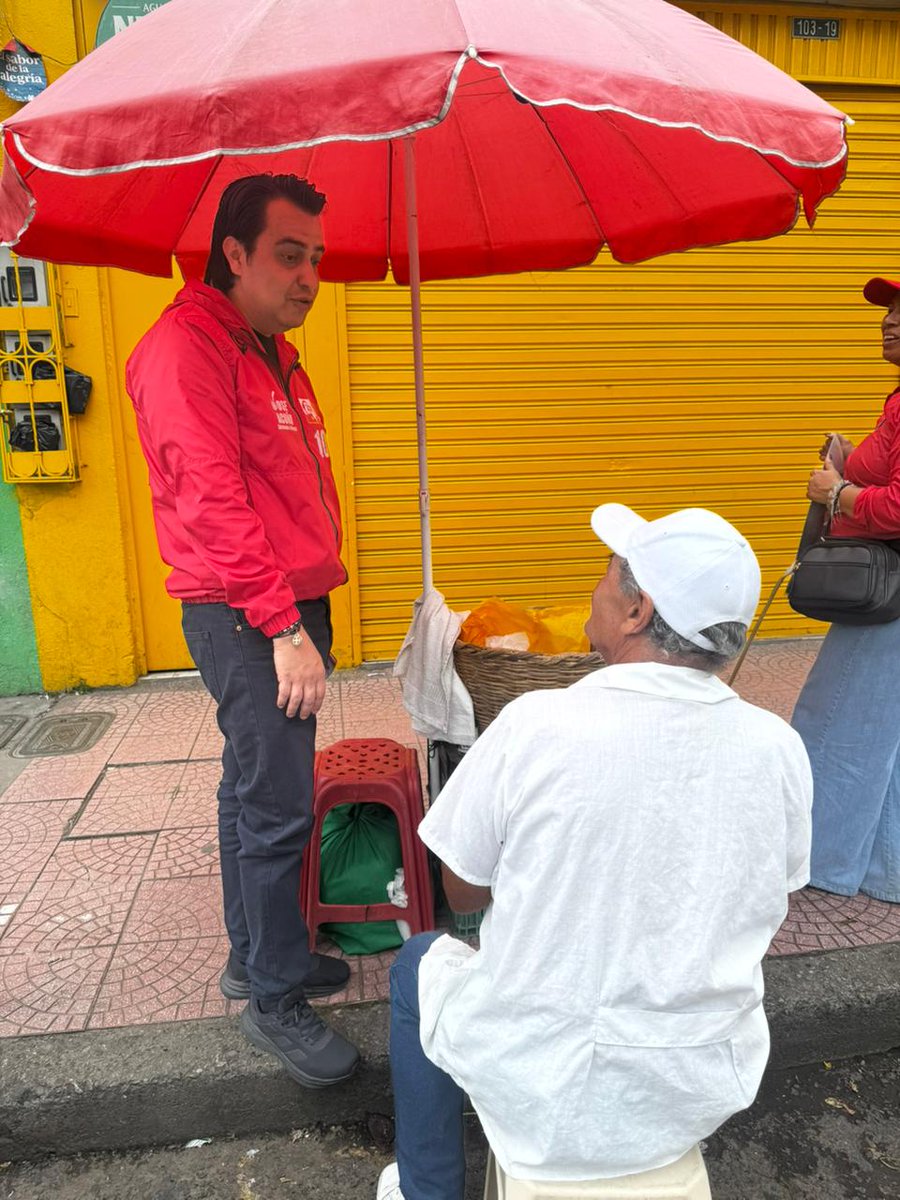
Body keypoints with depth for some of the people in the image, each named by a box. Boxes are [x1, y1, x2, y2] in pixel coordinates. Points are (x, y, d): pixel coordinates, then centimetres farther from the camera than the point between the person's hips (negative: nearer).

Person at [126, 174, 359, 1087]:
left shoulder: (272, 352, 19)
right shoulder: (186, 348, -11)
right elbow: (211, 503, -20)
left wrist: (308, 609, 17)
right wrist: (285, 628, -20)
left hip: (292, 606, 9)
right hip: (243, 619, -9)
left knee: (256, 789, 17)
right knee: (279, 808, -4)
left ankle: (254, 957, 33)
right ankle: (275, 1000, 14)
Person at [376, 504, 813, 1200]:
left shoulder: (536, 724, -24)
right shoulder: (781, 749, -13)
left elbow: (465, 892, -8)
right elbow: (768, 905, 5)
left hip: (545, 1101, -3)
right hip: (704, 1099, 4)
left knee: (418, 964, 24)